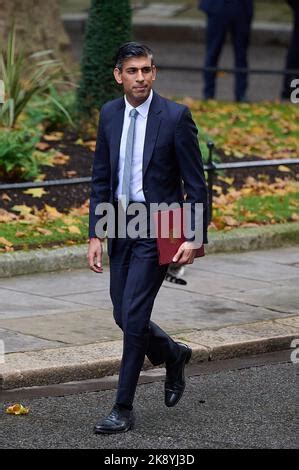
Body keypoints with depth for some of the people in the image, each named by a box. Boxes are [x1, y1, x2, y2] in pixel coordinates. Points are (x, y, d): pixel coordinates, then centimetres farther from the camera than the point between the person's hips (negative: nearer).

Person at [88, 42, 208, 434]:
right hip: (121, 225, 6)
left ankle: (124, 408, 1)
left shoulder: (175, 116, -11)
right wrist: (95, 234, 3)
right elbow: (101, 179, 10)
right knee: (123, 316, 11)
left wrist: (195, 238, -14)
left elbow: (196, 184, -9)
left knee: (133, 316, -9)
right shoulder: (109, 115, 4)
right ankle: (174, 355, 40)